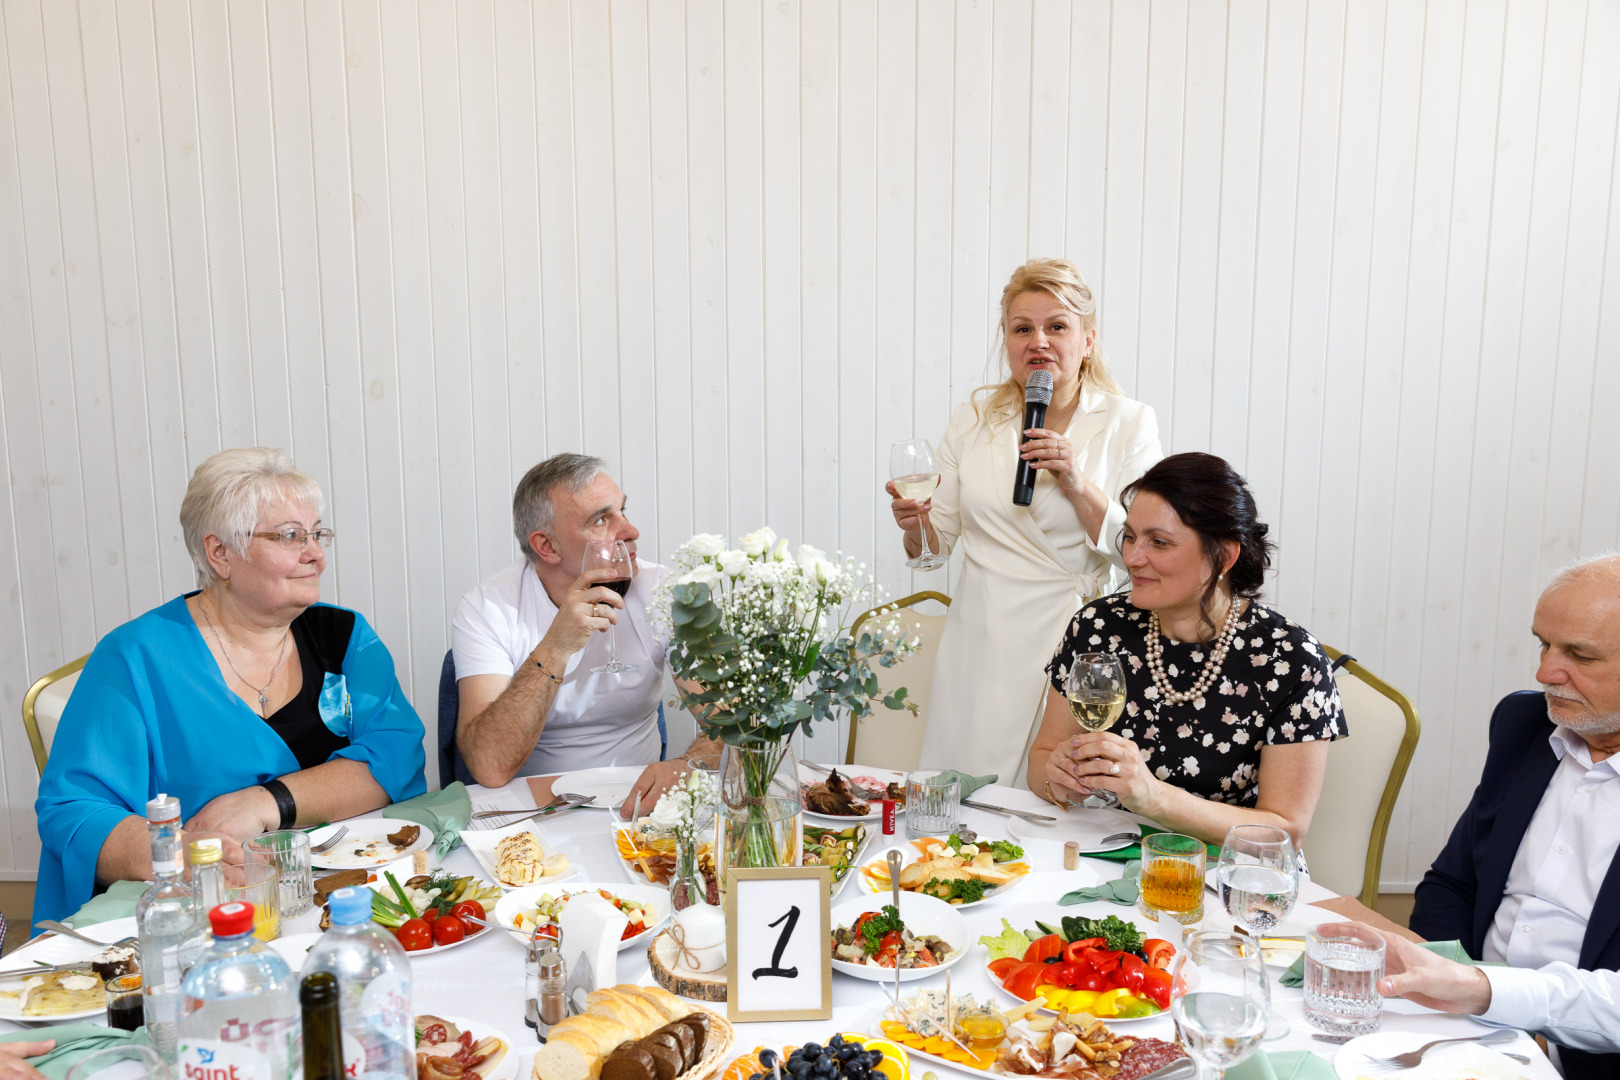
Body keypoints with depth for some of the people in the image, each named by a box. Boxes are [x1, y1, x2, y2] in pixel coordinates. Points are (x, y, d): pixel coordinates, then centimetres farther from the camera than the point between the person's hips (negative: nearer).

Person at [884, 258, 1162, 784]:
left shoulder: (1128, 422, -1)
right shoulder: (976, 416, 6)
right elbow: (939, 540, 11)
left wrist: (1076, 484, -18)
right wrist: (913, 523, -11)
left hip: (1074, 643, -2)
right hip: (981, 642, 2)